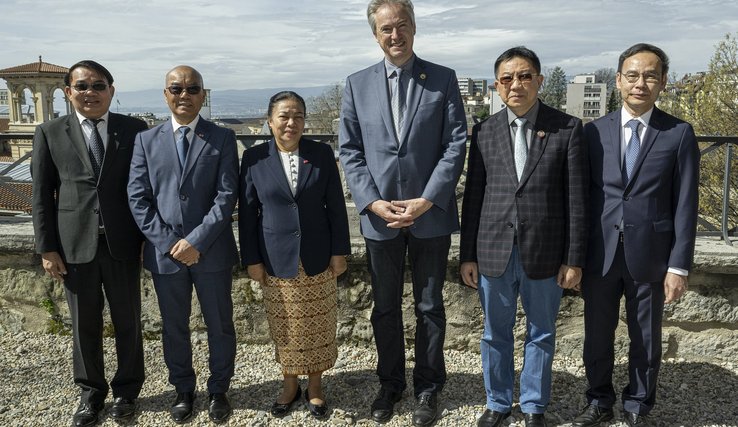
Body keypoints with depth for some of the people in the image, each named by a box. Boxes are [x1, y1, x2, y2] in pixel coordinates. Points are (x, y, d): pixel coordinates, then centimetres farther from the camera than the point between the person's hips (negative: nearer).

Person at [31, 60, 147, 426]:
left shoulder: (134, 130, 1)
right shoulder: (50, 133, 3)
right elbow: (42, 195, 3)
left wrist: (150, 237, -1)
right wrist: (47, 248, -1)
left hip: (122, 243, 0)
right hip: (74, 244, 1)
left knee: (128, 321, 11)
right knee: (84, 325, 11)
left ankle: (126, 389, 30)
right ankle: (91, 391, 30)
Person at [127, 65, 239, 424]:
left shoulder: (223, 139, 0)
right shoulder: (147, 140, 5)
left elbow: (226, 196, -8)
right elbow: (137, 198, 0)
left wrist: (196, 241, -16)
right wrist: (168, 243, -10)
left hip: (211, 252, -1)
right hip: (164, 252, 2)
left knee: (220, 326, 10)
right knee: (174, 328, 15)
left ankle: (218, 391, 30)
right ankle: (183, 391, 33)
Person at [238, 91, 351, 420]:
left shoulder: (322, 154, -1)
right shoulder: (254, 158, -2)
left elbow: (336, 206, 1)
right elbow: (247, 212, 1)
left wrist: (339, 251, -1)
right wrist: (252, 259, 0)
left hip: (318, 258, 0)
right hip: (277, 260, 0)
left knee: (318, 327, 9)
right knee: (285, 329, 11)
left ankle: (314, 385, 27)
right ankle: (290, 384, 30)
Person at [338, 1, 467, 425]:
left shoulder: (443, 79, -1)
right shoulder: (357, 84, 5)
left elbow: (456, 144, -5)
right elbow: (350, 150, 3)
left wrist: (426, 202, -13)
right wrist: (373, 202, -9)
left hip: (431, 214, -1)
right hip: (379, 216, 2)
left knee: (430, 307, 11)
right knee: (385, 307, 14)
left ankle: (428, 387, 26)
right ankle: (390, 384, 30)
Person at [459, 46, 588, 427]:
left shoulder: (567, 128, -3)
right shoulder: (484, 131, 3)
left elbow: (576, 199, -4)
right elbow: (472, 197, 5)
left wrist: (574, 259, -5)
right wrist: (468, 255, 4)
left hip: (544, 253, -2)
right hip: (494, 252, 2)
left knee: (541, 334, 13)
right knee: (495, 333, 14)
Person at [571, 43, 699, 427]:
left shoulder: (679, 134, -2)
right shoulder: (594, 131, 3)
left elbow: (685, 204, -3)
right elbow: (582, 196, 4)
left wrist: (679, 265, -7)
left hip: (649, 254, -1)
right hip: (600, 254, 2)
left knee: (645, 339, 12)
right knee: (597, 335, 13)